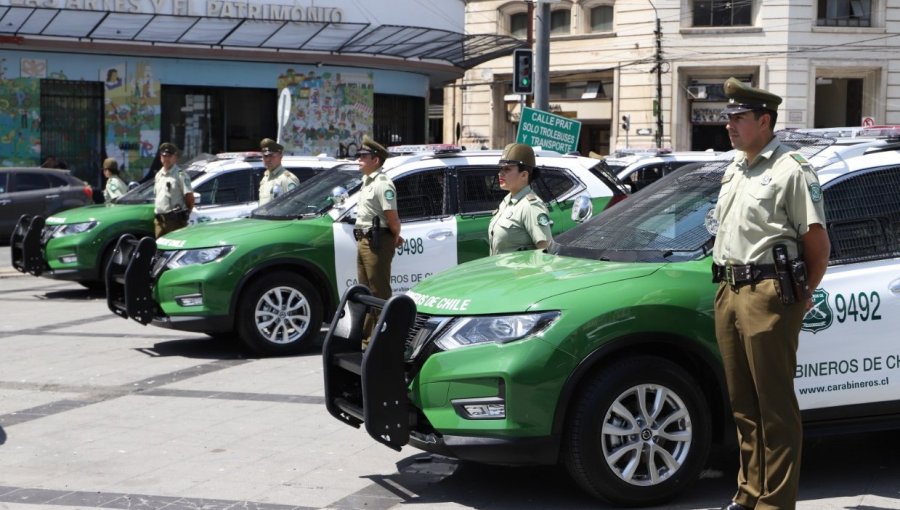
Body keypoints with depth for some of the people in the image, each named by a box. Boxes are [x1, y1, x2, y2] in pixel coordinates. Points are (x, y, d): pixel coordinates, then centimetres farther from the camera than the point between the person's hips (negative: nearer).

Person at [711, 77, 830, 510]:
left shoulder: (790, 170, -8)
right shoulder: (734, 170, 19)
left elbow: (817, 242, -9)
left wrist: (801, 295, -3)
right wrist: (727, 287, 16)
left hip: (767, 294, -9)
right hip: (728, 292, 9)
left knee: (776, 407, -4)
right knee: (743, 404, 14)